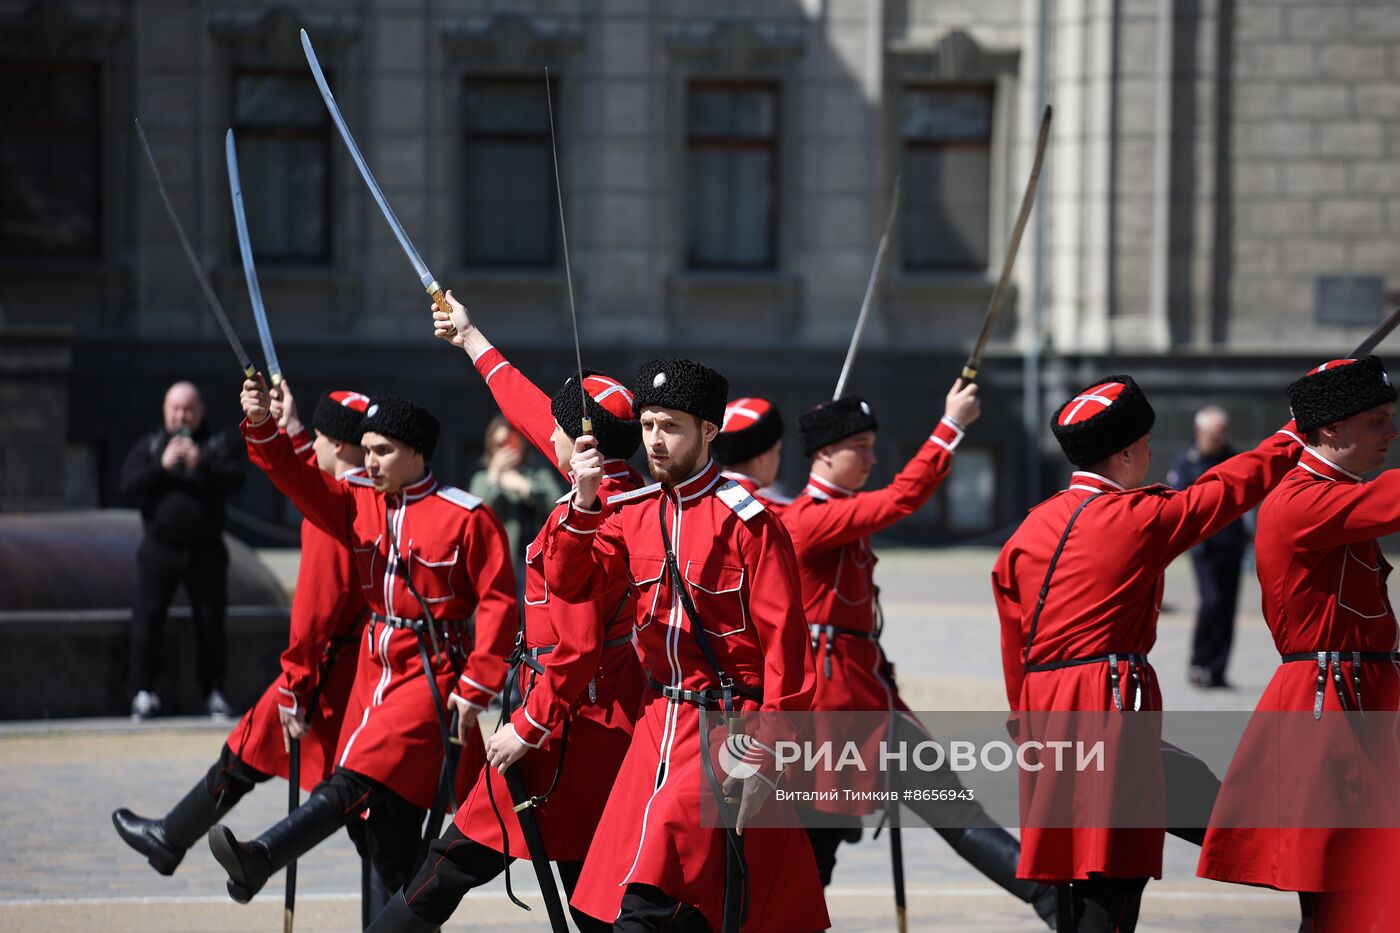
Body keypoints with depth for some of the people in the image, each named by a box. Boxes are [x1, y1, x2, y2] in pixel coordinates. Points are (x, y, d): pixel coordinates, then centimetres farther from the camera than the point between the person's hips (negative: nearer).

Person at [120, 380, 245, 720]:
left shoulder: (219, 444, 8)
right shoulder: (148, 446, 11)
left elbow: (235, 478, -9)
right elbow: (128, 487, -3)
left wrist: (200, 465, -25)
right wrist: (162, 466, -16)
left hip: (205, 549, 0)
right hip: (159, 548, 0)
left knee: (210, 622, 3)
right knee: (148, 619, -5)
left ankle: (213, 693, 11)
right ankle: (143, 693, -1)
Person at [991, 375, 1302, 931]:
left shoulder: (1033, 526, 10)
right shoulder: (1139, 517, -9)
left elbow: (1014, 640, 14)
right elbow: (1229, 488, 3)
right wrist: (1295, 434, 18)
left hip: (1045, 707, 8)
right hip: (1113, 708, -8)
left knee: (1072, 866, 14)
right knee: (1117, 875, -9)